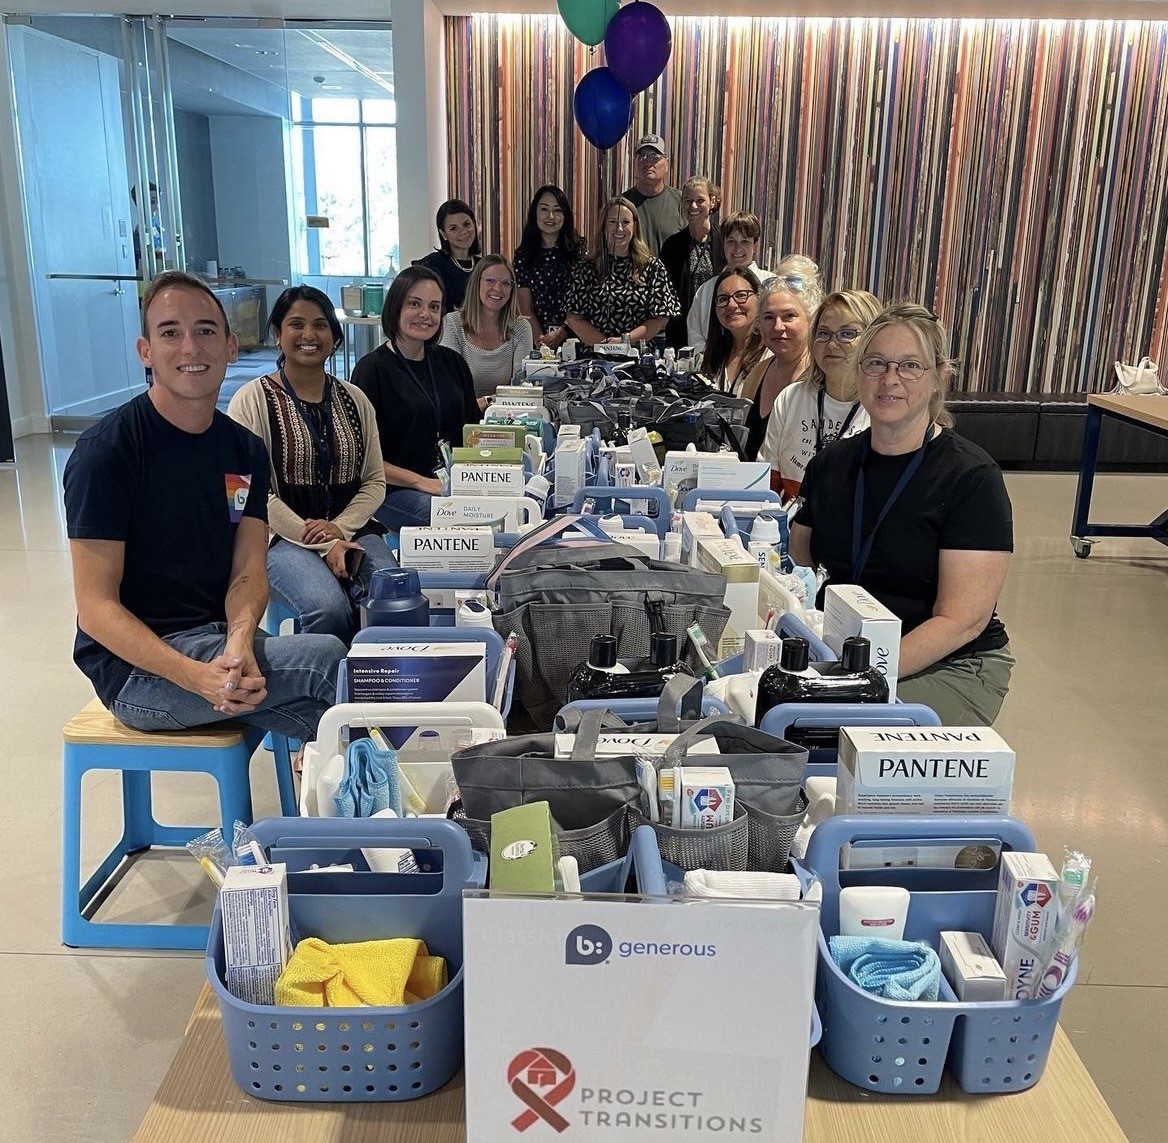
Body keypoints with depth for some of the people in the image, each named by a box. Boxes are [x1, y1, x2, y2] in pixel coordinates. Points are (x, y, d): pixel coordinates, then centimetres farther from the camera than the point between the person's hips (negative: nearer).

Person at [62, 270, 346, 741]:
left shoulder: (245, 449, 6)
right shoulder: (105, 451, -12)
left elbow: (248, 573, 1)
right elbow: (96, 607, -14)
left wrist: (240, 639, -23)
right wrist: (197, 677, -29)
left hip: (216, 636, 5)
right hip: (134, 665, -5)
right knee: (329, 658, -21)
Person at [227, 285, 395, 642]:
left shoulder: (354, 399, 14)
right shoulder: (252, 400, 1)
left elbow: (375, 482, 12)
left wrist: (339, 528, -9)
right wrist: (324, 546, -13)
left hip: (352, 529, 3)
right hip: (284, 537, -3)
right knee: (330, 609, -32)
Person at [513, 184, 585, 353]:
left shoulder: (578, 249, 6)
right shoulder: (523, 254, 9)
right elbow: (526, 308, 5)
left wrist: (561, 334, -11)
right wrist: (541, 340, -10)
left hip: (572, 335, -1)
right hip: (540, 340, 2)